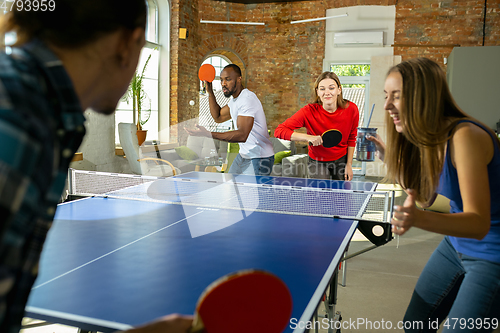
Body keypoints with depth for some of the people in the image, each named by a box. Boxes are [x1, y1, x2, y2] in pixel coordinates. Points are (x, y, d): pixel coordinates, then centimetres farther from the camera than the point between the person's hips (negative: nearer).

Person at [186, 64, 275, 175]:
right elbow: (218, 117, 21)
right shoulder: (234, 99, 10)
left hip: (259, 159, -9)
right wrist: (210, 92, 11)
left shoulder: (248, 99, -23)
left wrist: (208, 134, -39)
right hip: (243, 156, 10)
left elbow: (242, 135, -34)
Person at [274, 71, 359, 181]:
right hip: (317, 162, -2)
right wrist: (308, 137, -39)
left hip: (342, 160, 3)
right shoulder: (309, 111, -24)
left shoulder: (351, 109, -16)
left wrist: (349, 164, 1)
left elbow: (351, 138, 1)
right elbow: (279, 131, -30)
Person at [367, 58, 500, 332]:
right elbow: (425, 198, 6)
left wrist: (417, 218, -49)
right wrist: (390, 158, -1)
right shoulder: (424, 140, -3)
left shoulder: (465, 136, -28)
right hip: (456, 245, 8)